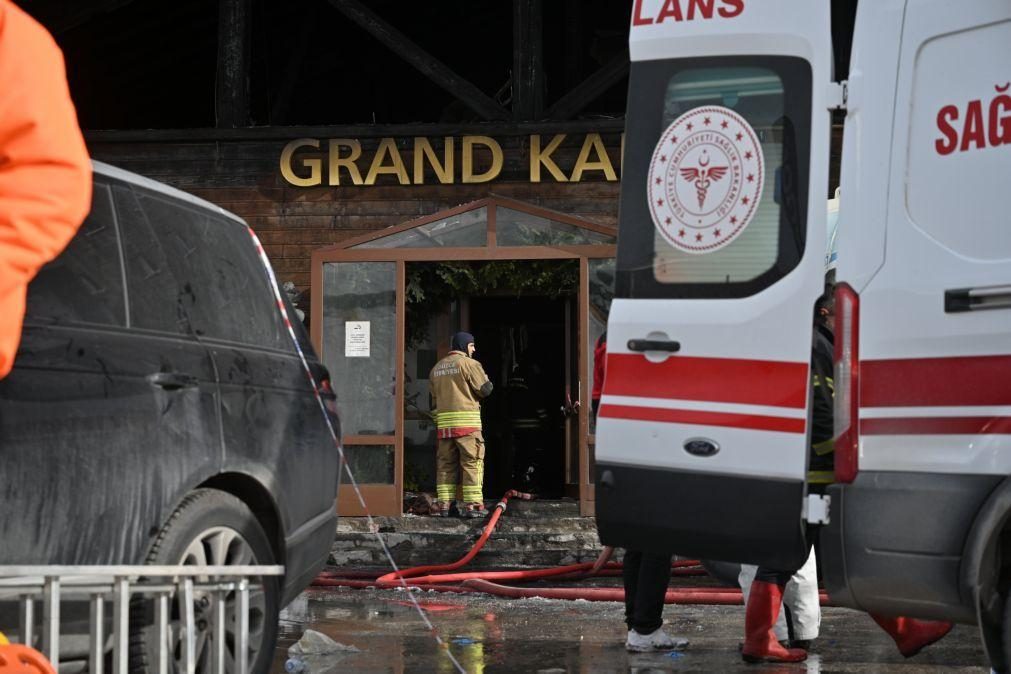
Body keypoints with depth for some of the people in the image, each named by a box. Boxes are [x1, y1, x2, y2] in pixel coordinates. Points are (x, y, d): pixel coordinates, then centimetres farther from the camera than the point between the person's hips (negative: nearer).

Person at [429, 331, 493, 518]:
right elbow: (485, 389, -8)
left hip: (444, 420, 6)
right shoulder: (469, 364, -6)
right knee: (472, 462, -3)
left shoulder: (437, 368, 17)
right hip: (467, 420, -6)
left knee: (445, 463, 9)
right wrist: (486, 380, 13)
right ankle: (472, 504, -7)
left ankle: (443, 503, 5)